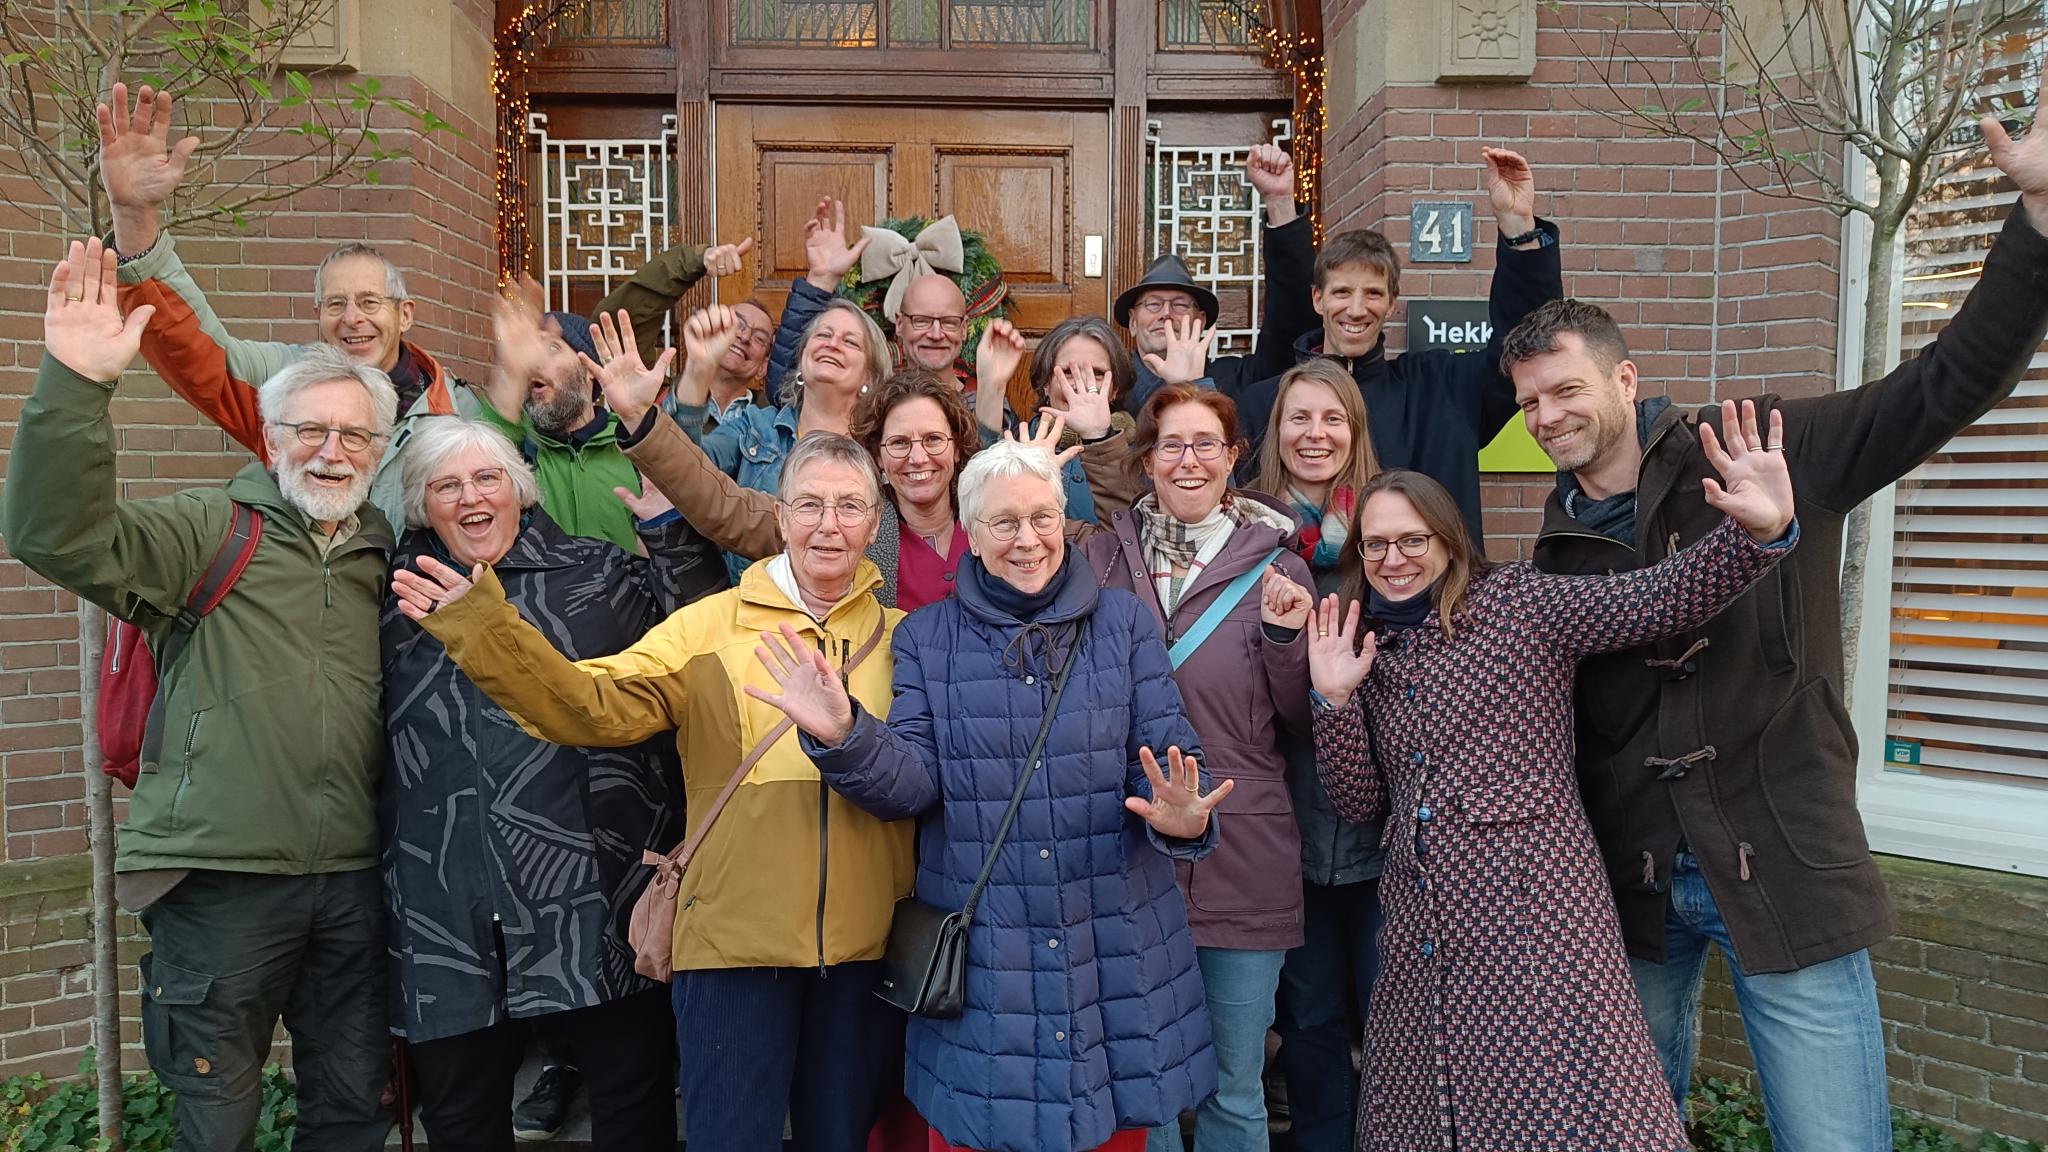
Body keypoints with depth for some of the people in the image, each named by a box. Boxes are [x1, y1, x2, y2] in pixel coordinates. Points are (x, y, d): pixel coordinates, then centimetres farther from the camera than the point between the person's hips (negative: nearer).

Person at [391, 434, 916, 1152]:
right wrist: (487, 631, -23)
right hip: (736, 940, -2)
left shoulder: (901, 638, 6)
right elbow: (597, 706, -13)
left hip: (864, 950, 2)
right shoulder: (711, 627, 0)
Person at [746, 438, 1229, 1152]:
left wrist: (1179, 818, -24)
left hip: (1117, 955, 1)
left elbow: (1166, 756, -1)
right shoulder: (927, 639, 4)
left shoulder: (1125, 624, 3)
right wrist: (843, 737, -23)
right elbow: (911, 784, -4)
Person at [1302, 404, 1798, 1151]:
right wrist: (1334, 699, -2)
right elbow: (1360, 802, 11)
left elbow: (1664, 598, -13)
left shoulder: (1517, 604, -1)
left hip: (1533, 911, -5)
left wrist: (1762, 532, -29)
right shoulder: (1375, 652, 13)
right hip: (1423, 932, 5)